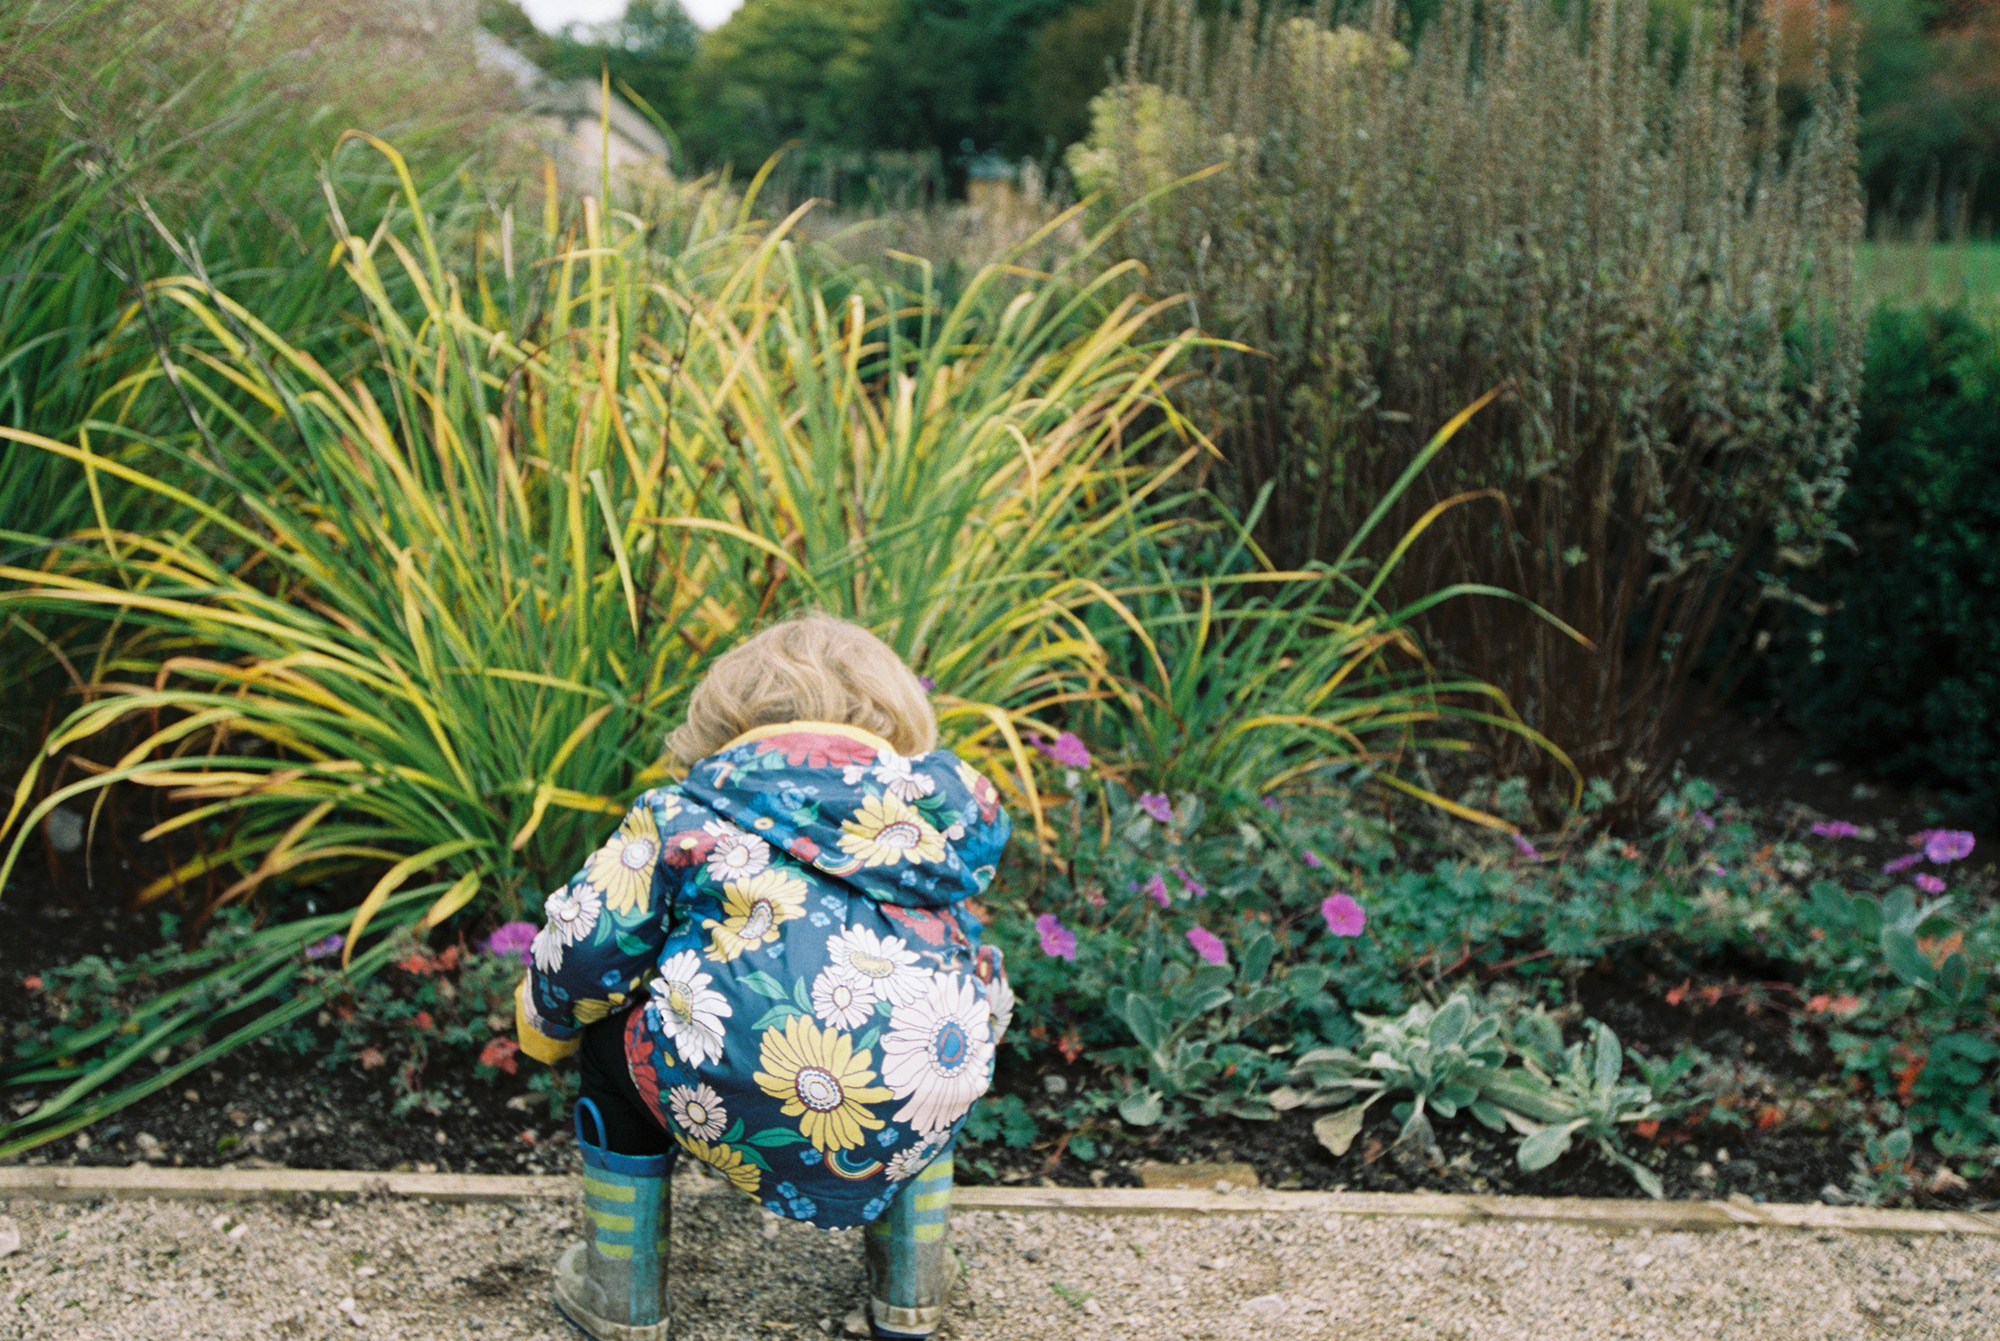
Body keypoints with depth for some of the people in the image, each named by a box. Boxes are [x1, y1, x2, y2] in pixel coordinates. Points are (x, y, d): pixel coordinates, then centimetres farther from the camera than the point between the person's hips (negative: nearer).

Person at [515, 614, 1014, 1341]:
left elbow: (587, 947, 11)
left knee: (612, 1047, 29)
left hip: (732, 1103, -2)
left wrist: (548, 1022, 32)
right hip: (917, 1116, 3)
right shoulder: (939, 811, 22)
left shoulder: (687, 813, 13)